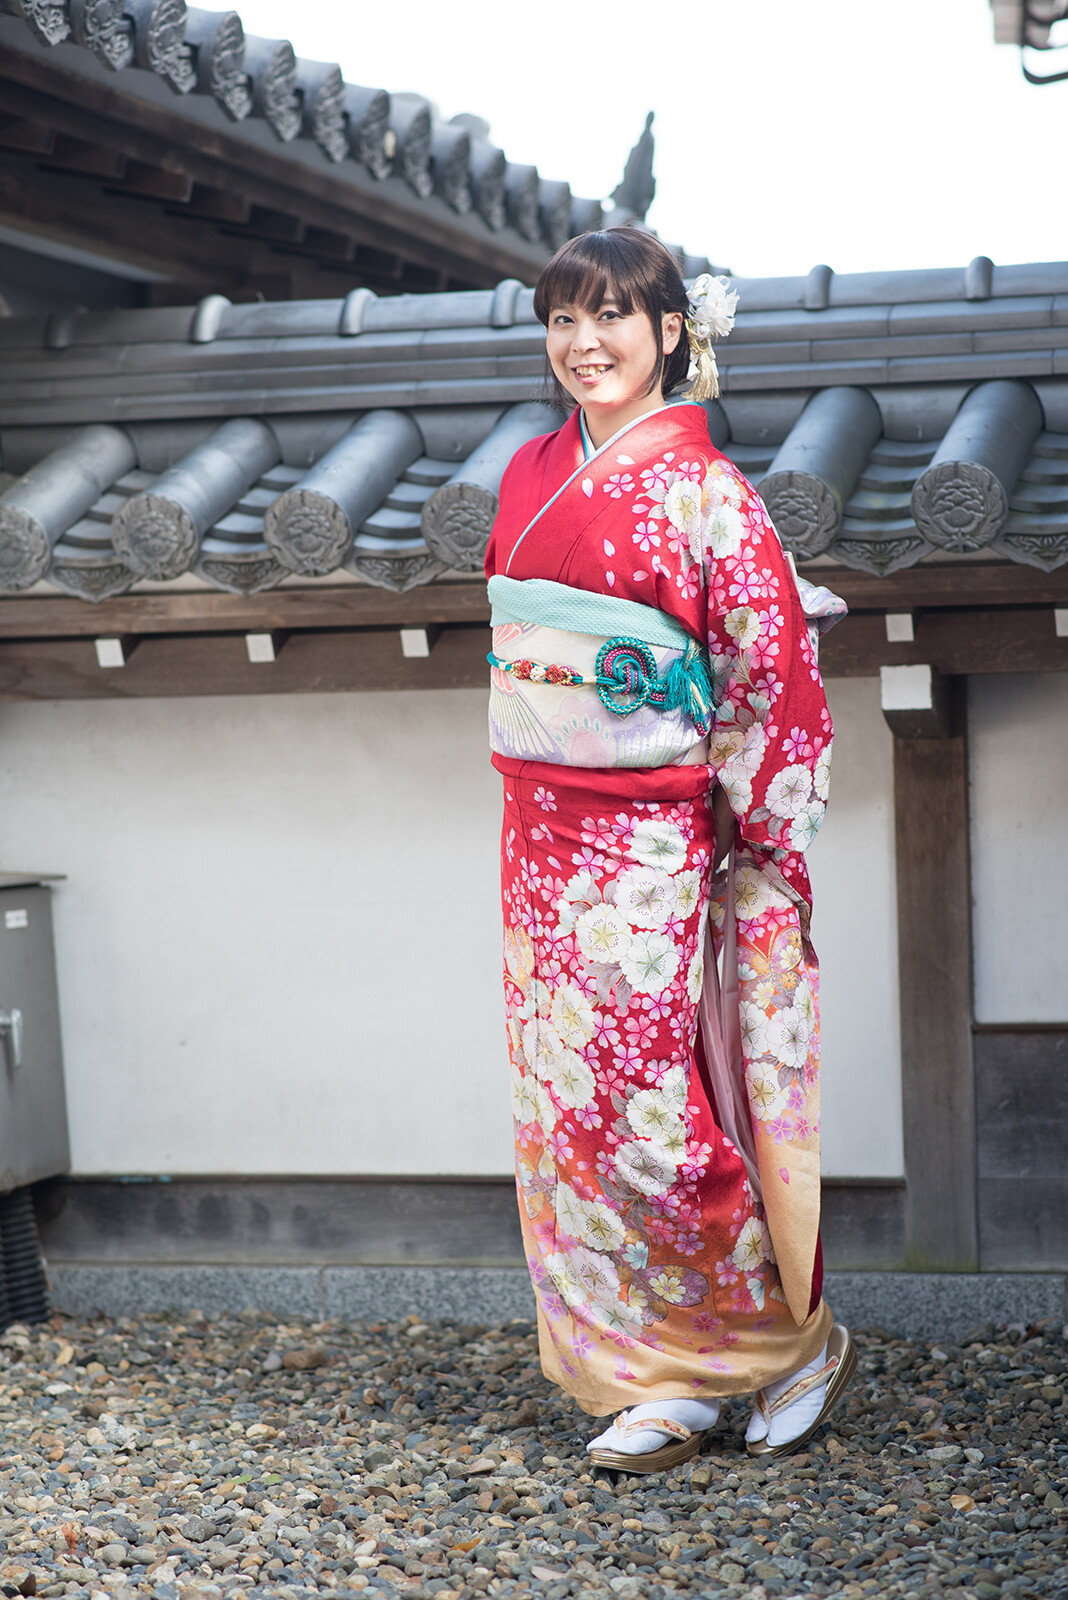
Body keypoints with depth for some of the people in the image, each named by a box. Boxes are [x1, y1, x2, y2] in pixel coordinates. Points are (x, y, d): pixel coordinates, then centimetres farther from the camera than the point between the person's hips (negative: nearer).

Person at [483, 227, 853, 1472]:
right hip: (544, 840, 7)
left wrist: (759, 846, -10)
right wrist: (532, 808, 16)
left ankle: (792, 1340, 14)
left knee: (650, 1113, -6)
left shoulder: (702, 490, -10)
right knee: (570, 1106, 6)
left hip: (652, 845, -7)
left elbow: (771, 673, -10)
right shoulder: (530, 476, 10)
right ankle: (664, 1380, 17)